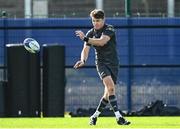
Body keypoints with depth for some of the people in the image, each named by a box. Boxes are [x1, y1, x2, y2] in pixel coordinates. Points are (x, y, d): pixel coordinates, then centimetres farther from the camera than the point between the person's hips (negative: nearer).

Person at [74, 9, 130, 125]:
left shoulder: (109, 29, -7)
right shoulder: (91, 33, 4)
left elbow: (102, 41, -25)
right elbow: (86, 50, -1)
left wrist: (85, 38, -29)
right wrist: (83, 60, -22)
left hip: (113, 63, 0)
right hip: (101, 62, 0)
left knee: (109, 93, 1)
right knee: (110, 86, -25)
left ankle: (95, 116, 21)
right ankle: (119, 117, -31)